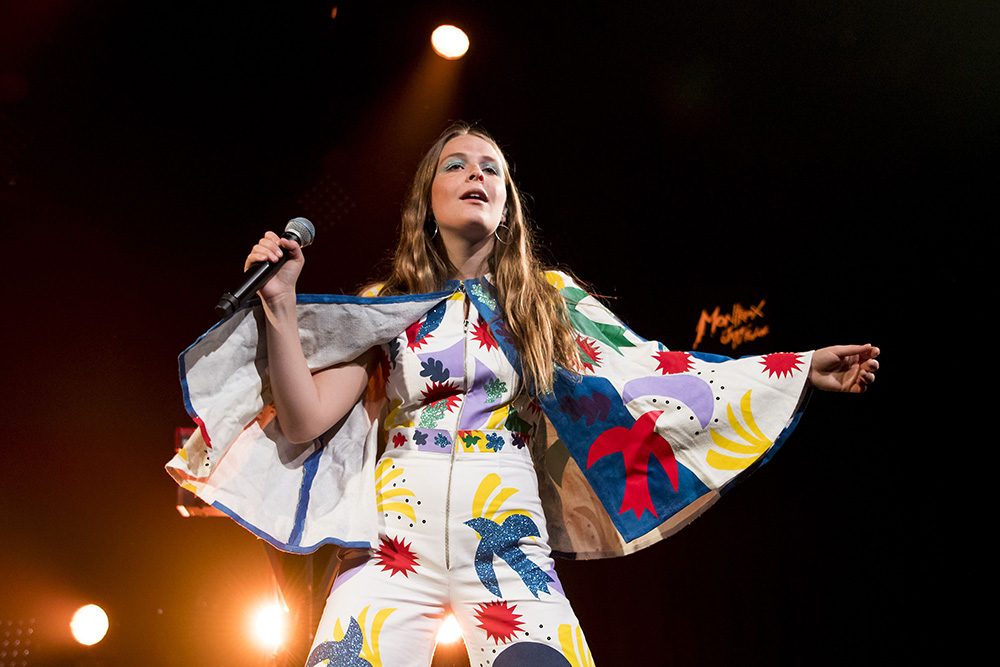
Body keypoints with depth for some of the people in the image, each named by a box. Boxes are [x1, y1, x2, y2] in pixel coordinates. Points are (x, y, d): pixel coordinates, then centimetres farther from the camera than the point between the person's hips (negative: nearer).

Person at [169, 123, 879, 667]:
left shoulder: (548, 298, 12)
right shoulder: (386, 308, 10)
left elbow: (653, 372, 7)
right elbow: (305, 421, 3)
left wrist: (802, 367, 5)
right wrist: (280, 304, -8)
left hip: (506, 539, 0)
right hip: (395, 537, 0)